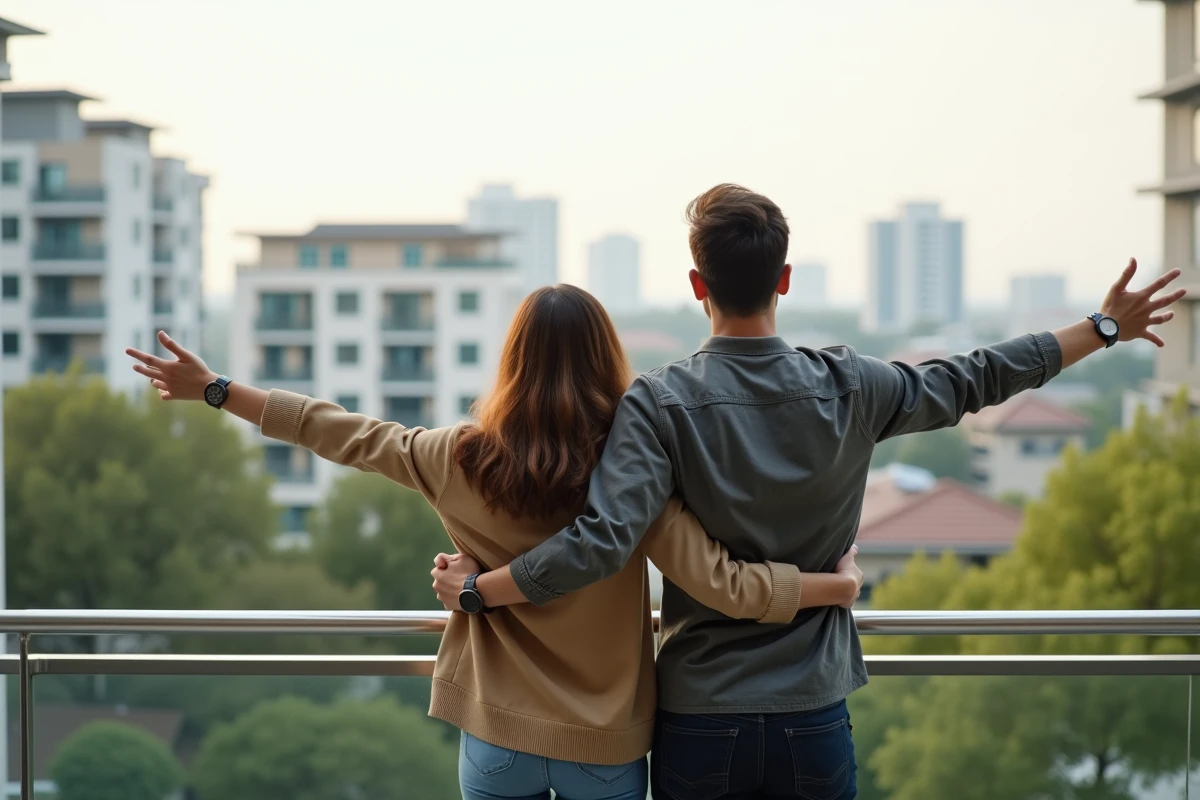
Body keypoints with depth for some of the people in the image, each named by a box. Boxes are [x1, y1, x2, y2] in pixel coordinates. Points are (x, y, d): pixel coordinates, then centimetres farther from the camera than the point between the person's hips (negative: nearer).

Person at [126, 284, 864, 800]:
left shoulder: (462, 462, -9)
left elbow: (342, 434, 0)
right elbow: (724, 587, -19)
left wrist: (213, 389, 11)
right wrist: (840, 584, -5)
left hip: (498, 737, 1)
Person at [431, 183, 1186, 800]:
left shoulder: (660, 402, -12)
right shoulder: (848, 389, -4)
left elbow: (601, 543, -23)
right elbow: (976, 379, 10)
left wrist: (476, 588, -11)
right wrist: (1105, 328, 24)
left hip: (699, 724, -2)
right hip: (814, 721, 2)